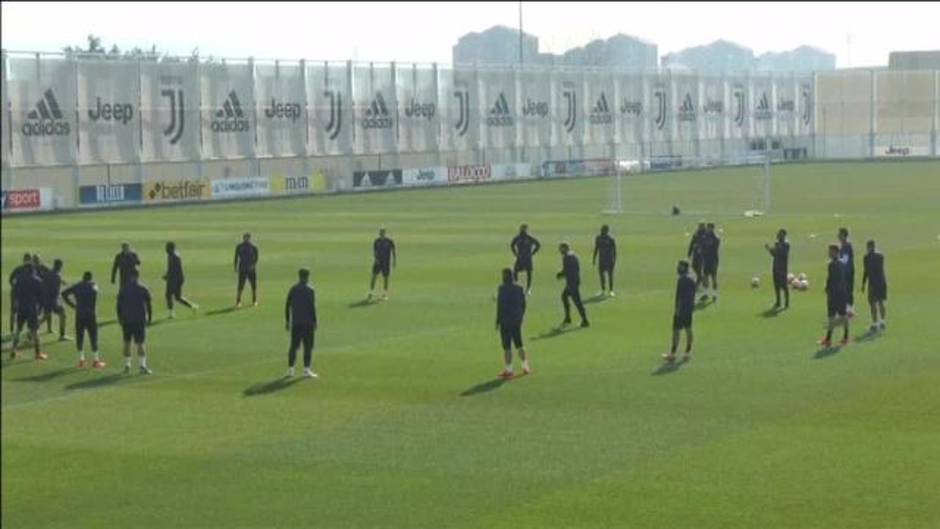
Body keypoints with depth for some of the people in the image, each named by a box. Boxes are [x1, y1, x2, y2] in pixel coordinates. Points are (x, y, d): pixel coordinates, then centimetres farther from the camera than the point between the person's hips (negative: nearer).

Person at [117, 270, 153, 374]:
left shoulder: (123, 289, 1)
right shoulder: (143, 289, -4)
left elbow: (119, 305, 2)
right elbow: (148, 306, -3)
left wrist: (120, 318, 10)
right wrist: (149, 318, 5)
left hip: (126, 320, 2)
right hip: (140, 320, -2)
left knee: (127, 343, 11)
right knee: (140, 344, 0)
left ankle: (127, 366, 12)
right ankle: (143, 366, -5)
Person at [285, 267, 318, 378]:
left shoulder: (292, 289, 7)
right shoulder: (309, 290, -8)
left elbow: (287, 306, 8)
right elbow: (312, 307, -11)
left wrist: (287, 321, 15)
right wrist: (314, 322, -5)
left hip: (295, 323, 5)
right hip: (307, 323, -5)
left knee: (293, 346, 10)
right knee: (308, 346, 0)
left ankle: (290, 369, 10)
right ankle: (306, 369, -5)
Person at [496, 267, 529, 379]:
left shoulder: (503, 288, -16)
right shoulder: (519, 288, 3)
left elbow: (500, 306, -17)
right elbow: (523, 305, 8)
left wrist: (497, 320, -9)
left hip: (505, 321, -6)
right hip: (517, 321, 6)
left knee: (507, 346, 1)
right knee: (519, 344, 18)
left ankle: (508, 370, 4)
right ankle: (525, 367, 19)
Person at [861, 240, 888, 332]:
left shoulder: (867, 257, -9)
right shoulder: (880, 255, 10)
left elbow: (866, 271, -11)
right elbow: (881, 268, 15)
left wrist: (863, 284, -7)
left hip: (873, 282, -6)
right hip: (882, 281, 6)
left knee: (873, 303, -2)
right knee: (881, 302, 16)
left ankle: (875, 324, -3)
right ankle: (882, 322, 19)